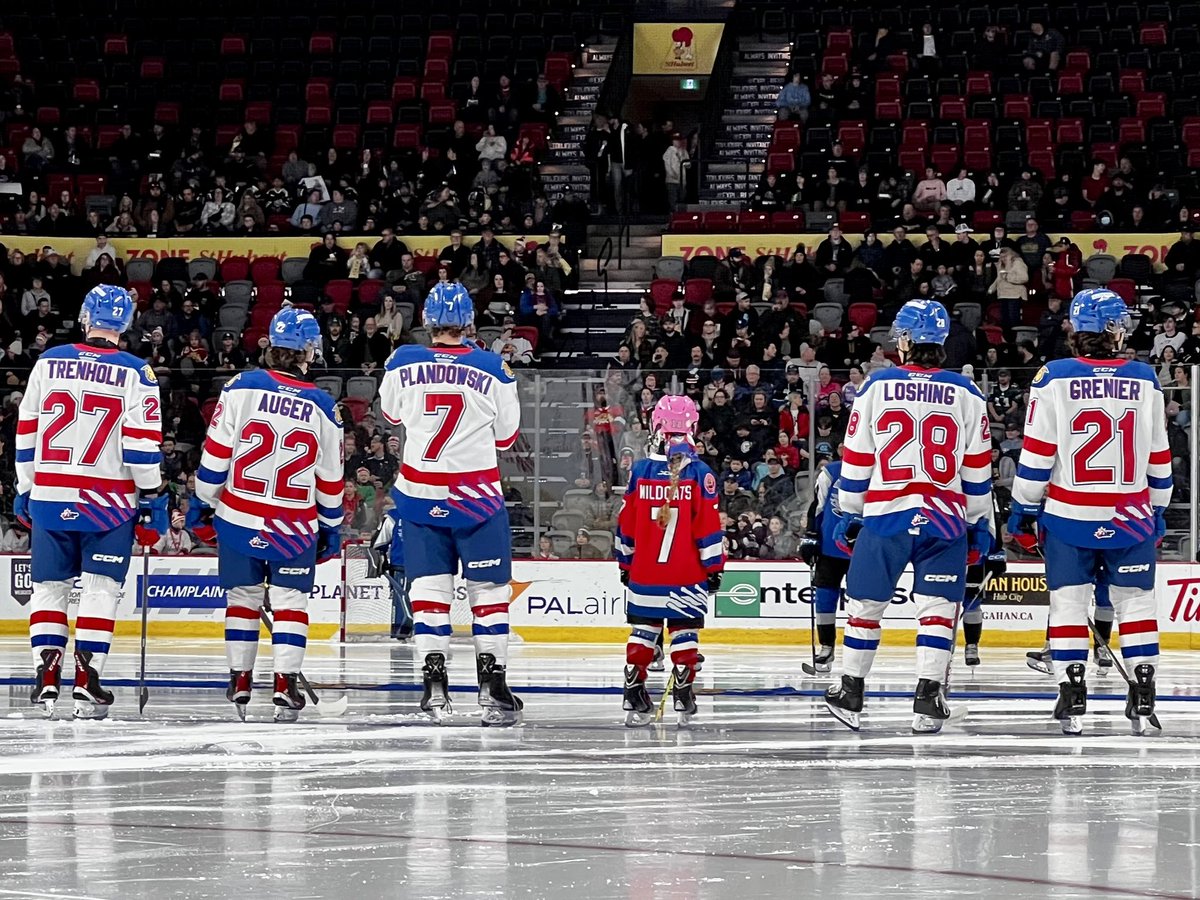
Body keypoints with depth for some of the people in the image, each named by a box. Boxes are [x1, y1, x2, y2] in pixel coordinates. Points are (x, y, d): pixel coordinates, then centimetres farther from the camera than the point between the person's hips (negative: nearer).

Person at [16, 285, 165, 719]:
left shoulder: (49, 362, 4)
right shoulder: (136, 373, -5)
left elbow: (26, 431, 8)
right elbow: (142, 441, -9)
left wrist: (25, 489, 17)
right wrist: (153, 494, 1)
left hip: (50, 496, 2)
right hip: (108, 500, -2)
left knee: (50, 586, 10)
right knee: (101, 587, 3)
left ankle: (46, 676, 1)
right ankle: (86, 680, -4)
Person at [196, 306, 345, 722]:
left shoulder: (242, 387, -8)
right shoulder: (322, 406, -3)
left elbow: (216, 452, -6)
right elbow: (330, 478, 5)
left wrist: (205, 498, 8)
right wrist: (331, 528, 16)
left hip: (239, 516, 1)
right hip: (295, 526, -1)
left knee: (243, 597, 13)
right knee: (290, 601, 5)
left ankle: (240, 681, 14)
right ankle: (285, 683, -6)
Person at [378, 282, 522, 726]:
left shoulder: (403, 364, -4)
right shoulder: (493, 369, -9)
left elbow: (391, 412, 16)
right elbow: (506, 436, 2)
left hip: (420, 492, 2)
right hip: (477, 495, -2)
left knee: (429, 587, 7)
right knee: (489, 587, 6)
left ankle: (434, 682, -1)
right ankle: (492, 683, 1)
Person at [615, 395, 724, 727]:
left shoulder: (640, 472, -1)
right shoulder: (699, 473, -8)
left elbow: (625, 524, 6)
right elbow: (708, 526, -7)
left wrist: (624, 562, 17)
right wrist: (713, 566, 2)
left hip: (644, 572, 2)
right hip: (687, 574, -2)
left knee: (643, 631, 9)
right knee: (684, 632, 4)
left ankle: (634, 697, 6)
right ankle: (684, 698, 1)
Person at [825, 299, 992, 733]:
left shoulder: (876, 388, 2)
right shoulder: (966, 395, 4)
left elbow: (856, 460, 4)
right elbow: (977, 468, 7)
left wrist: (849, 514, 15)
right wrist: (979, 522, 17)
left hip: (885, 515, 0)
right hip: (944, 516, 0)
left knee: (866, 602, 11)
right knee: (938, 607, 2)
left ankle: (850, 692, 18)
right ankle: (928, 698, -7)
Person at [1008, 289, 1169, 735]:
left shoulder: (1054, 379, -8)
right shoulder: (1145, 381, 0)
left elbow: (1037, 453, -6)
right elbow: (1159, 456, 7)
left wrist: (1023, 506, 4)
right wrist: (1158, 508, 19)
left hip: (1069, 514, -2)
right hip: (1129, 515, 2)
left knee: (1068, 602, 6)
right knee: (1135, 601, 10)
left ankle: (1072, 698, 1)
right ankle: (1143, 698, 6)